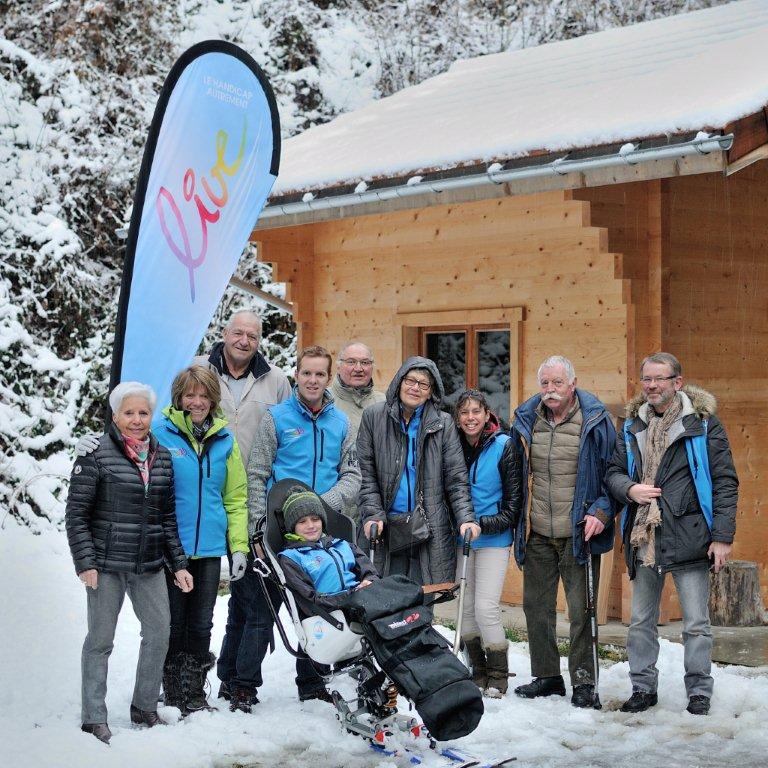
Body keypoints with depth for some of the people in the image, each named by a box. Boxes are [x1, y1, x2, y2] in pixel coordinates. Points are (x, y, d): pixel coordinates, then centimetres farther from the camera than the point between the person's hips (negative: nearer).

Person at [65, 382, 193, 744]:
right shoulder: (96, 455, -6)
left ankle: (144, 708, 18)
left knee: (159, 631, 4)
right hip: (107, 564, -5)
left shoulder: (162, 457, 9)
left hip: (149, 565, 5)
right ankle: (94, 718, 8)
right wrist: (85, 562, -13)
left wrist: (178, 564, 10)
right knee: (100, 639, 1)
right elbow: (76, 513, -6)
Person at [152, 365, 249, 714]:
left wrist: (239, 547, 3)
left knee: (201, 625, 9)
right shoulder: (161, 435, -4)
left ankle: (194, 695, 20)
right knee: (173, 623, 5)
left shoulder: (225, 441, 8)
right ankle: (173, 695, 17)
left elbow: (236, 498, 10)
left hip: (210, 548, 3)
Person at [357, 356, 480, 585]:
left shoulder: (443, 424, 6)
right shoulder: (373, 417, 6)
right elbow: (366, 473, 5)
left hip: (431, 530, 0)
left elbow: (457, 479, 5)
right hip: (388, 527, 0)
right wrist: (372, 514, -7)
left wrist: (466, 519, -8)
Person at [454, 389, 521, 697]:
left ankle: (498, 676, 2)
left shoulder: (503, 446, -8)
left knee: (485, 607, -12)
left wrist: (484, 524, -17)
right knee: (465, 607, 7)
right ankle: (479, 672, 20)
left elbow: (514, 499, -8)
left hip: (494, 539, -5)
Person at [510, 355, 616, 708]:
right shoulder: (525, 421, 7)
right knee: (536, 606, 11)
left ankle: (584, 682, 8)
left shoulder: (595, 421, -5)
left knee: (581, 609, -1)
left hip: (578, 533, -4)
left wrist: (601, 512, -13)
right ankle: (546, 676, 24)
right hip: (536, 534, 5)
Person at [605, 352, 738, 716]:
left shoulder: (703, 423, -2)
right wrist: (629, 489, -9)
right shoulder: (632, 425, 11)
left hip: (688, 538, -4)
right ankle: (643, 687, 22)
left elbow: (725, 482, -4)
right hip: (643, 539, 4)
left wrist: (723, 536, -9)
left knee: (696, 624, 3)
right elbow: (613, 471, 14)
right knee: (641, 621, 11)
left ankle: (699, 691, 14)